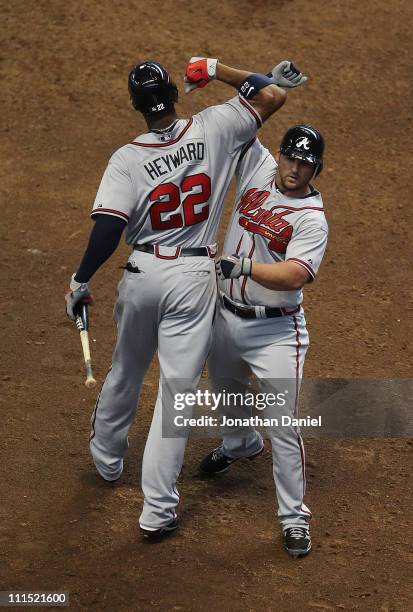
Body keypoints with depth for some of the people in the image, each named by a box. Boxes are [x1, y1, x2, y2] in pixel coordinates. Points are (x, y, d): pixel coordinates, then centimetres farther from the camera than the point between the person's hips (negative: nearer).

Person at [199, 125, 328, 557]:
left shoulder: (312, 218, -17)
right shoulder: (258, 169, -1)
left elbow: (295, 276, -30)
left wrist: (243, 265, -42)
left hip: (275, 331, -6)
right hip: (226, 316, 6)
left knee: (283, 425, -8)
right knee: (227, 391, 29)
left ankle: (294, 518, 4)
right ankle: (241, 444, 61)